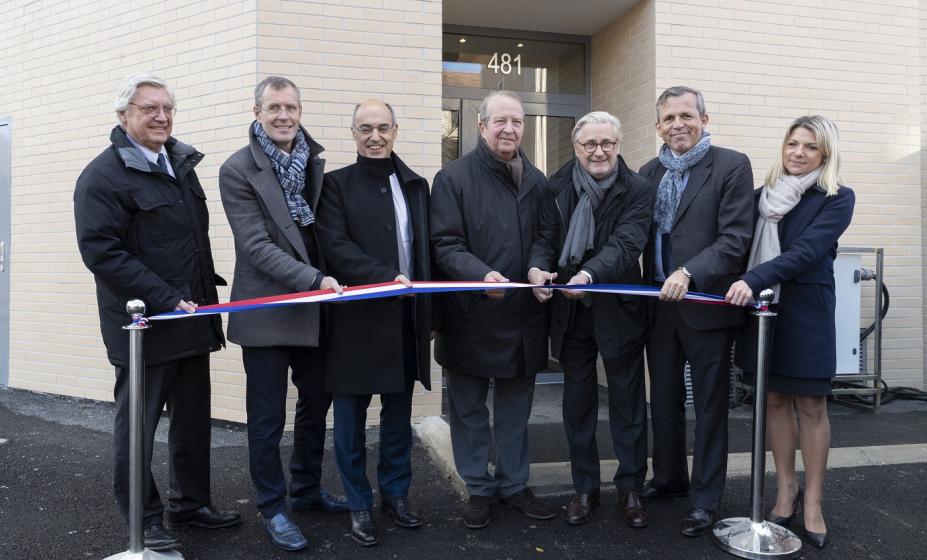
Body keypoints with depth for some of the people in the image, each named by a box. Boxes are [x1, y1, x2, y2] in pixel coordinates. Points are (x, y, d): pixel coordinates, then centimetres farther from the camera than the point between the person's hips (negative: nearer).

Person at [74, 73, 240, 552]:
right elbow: (101, 251, -19)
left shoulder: (181, 163, 13)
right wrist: (167, 300, -23)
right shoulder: (104, 175, -11)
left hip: (192, 319, 7)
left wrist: (206, 287, 16)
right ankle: (144, 520, 20)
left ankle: (190, 503, 31)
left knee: (193, 419, 15)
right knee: (137, 425, 5)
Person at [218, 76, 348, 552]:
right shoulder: (237, 171, -10)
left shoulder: (315, 161, 7)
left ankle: (306, 489, 35)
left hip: (314, 306, 6)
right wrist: (315, 279, -24)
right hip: (267, 309, -6)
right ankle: (273, 508, 22)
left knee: (317, 401, 17)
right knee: (267, 417, 4)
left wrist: (324, 281, 2)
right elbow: (256, 245, -16)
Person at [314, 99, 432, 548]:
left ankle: (396, 494, 30)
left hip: (406, 317, 4)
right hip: (357, 318, -3)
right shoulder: (336, 184, -1)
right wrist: (386, 277, -24)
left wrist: (429, 311, 8)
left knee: (398, 414, 14)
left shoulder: (416, 185, 12)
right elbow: (336, 245, -13)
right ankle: (359, 504, 22)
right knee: (351, 418, 6)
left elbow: (426, 248, 12)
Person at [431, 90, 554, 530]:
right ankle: (478, 488, 26)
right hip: (471, 316, -4)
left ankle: (513, 483, 32)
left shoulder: (536, 180, 10)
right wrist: (482, 275, -27)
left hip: (524, 315, 4)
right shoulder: (454, 178, -5)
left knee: (516, 407, 15)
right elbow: (445, 246, -12)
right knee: (469, 408, 9)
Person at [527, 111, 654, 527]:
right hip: (570, 310, 3)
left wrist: (589, 274, -37)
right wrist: (537, 268, -23)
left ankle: (631, 488, 26)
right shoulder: (557, 187, 4)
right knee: (578, 402, 12)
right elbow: (545, 238, 0)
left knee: (627, 401, 9)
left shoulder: (637, 190, -6)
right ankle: (585, 488, 27)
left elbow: (625, 243, -19)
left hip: (618, 309, -3)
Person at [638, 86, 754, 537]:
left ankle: (705, 498, 19)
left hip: (707, 305, -5)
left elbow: (735, 239, -14)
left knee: (709, 404, 7)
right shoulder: (649, 172, 10)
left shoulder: (732, 166, -6)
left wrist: (688, 273, -27)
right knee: (663, 398, 17)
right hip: (659, 305, 5)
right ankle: (669, 477, 35)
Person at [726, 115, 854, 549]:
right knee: (774, 400, 9)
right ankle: (786, 489, 24)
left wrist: (753, 280, -28)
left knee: (811, 405, 4)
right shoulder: (764, 196, 8)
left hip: (806, 313, -3)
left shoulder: (838, 199, -4)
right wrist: (740, 288, -4)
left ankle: (813, 502, 16)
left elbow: (805, 251, -17)